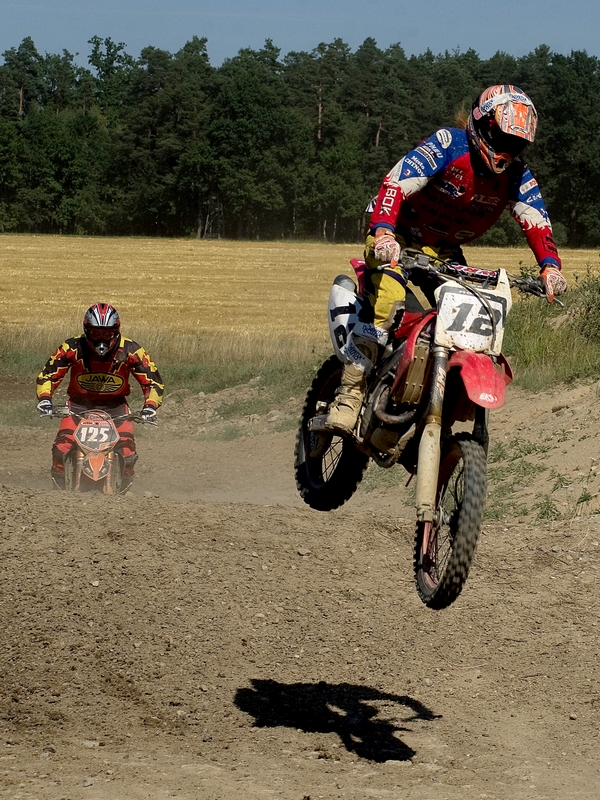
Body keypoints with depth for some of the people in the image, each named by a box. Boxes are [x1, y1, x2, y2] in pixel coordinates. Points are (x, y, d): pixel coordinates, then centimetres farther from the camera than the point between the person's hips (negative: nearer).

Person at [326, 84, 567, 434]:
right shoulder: (448, 145, -21)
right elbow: (397, 182, -32)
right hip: (399, 238, -6)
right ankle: (351, 392, -25)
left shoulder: (517, 175, -4)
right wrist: (382, 231, -49)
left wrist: (550, 266, -35)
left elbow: (536, 221, -14)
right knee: (388, 299, -29)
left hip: (446, 252, 6)